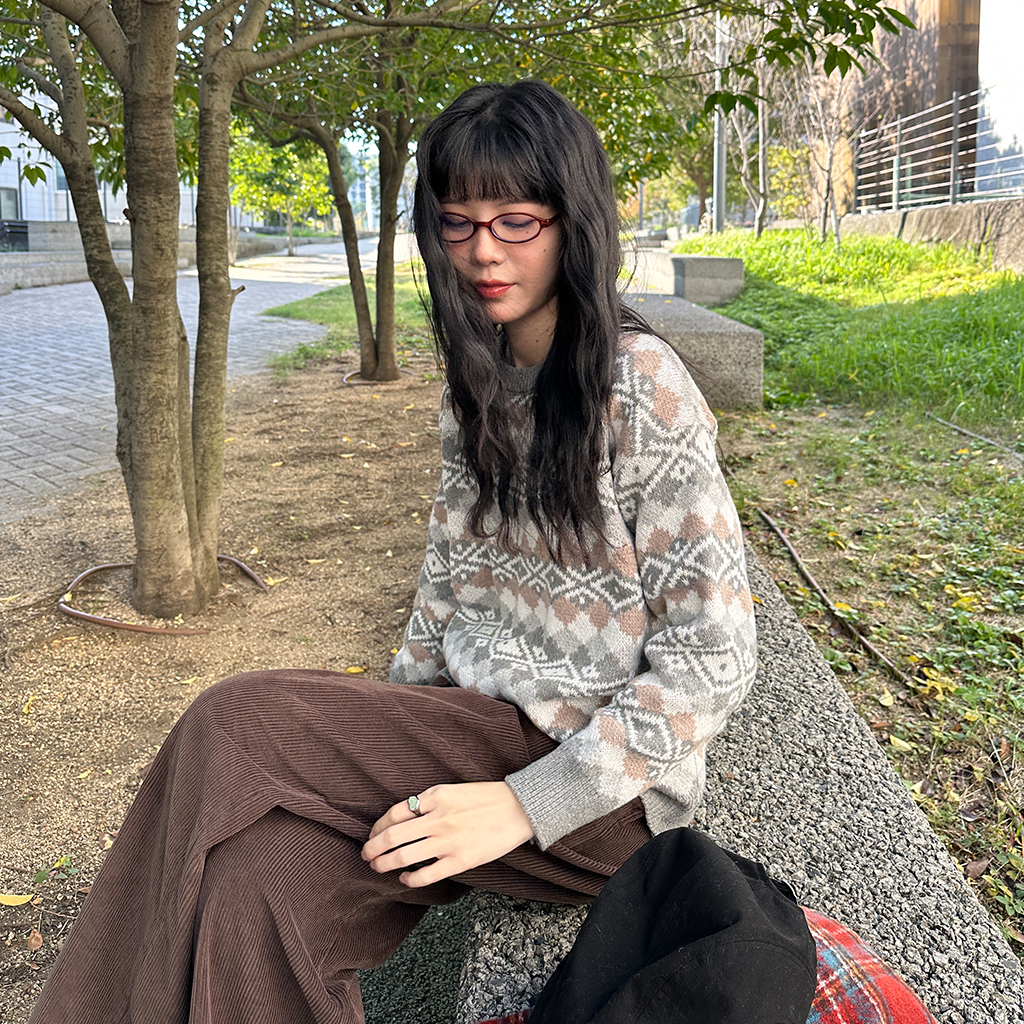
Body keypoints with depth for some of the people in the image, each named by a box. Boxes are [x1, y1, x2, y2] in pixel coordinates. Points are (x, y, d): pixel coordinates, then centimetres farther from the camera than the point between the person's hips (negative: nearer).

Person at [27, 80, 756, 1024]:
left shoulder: (642, 388, -14)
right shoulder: (477, 384, 8)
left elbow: (713, 659, -15)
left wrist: (526, 804, -21)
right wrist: (389, 740, 2)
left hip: (604, 785, -5)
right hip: (480, 732, 6)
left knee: (233, 727, -22)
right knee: (255, 883, -23)